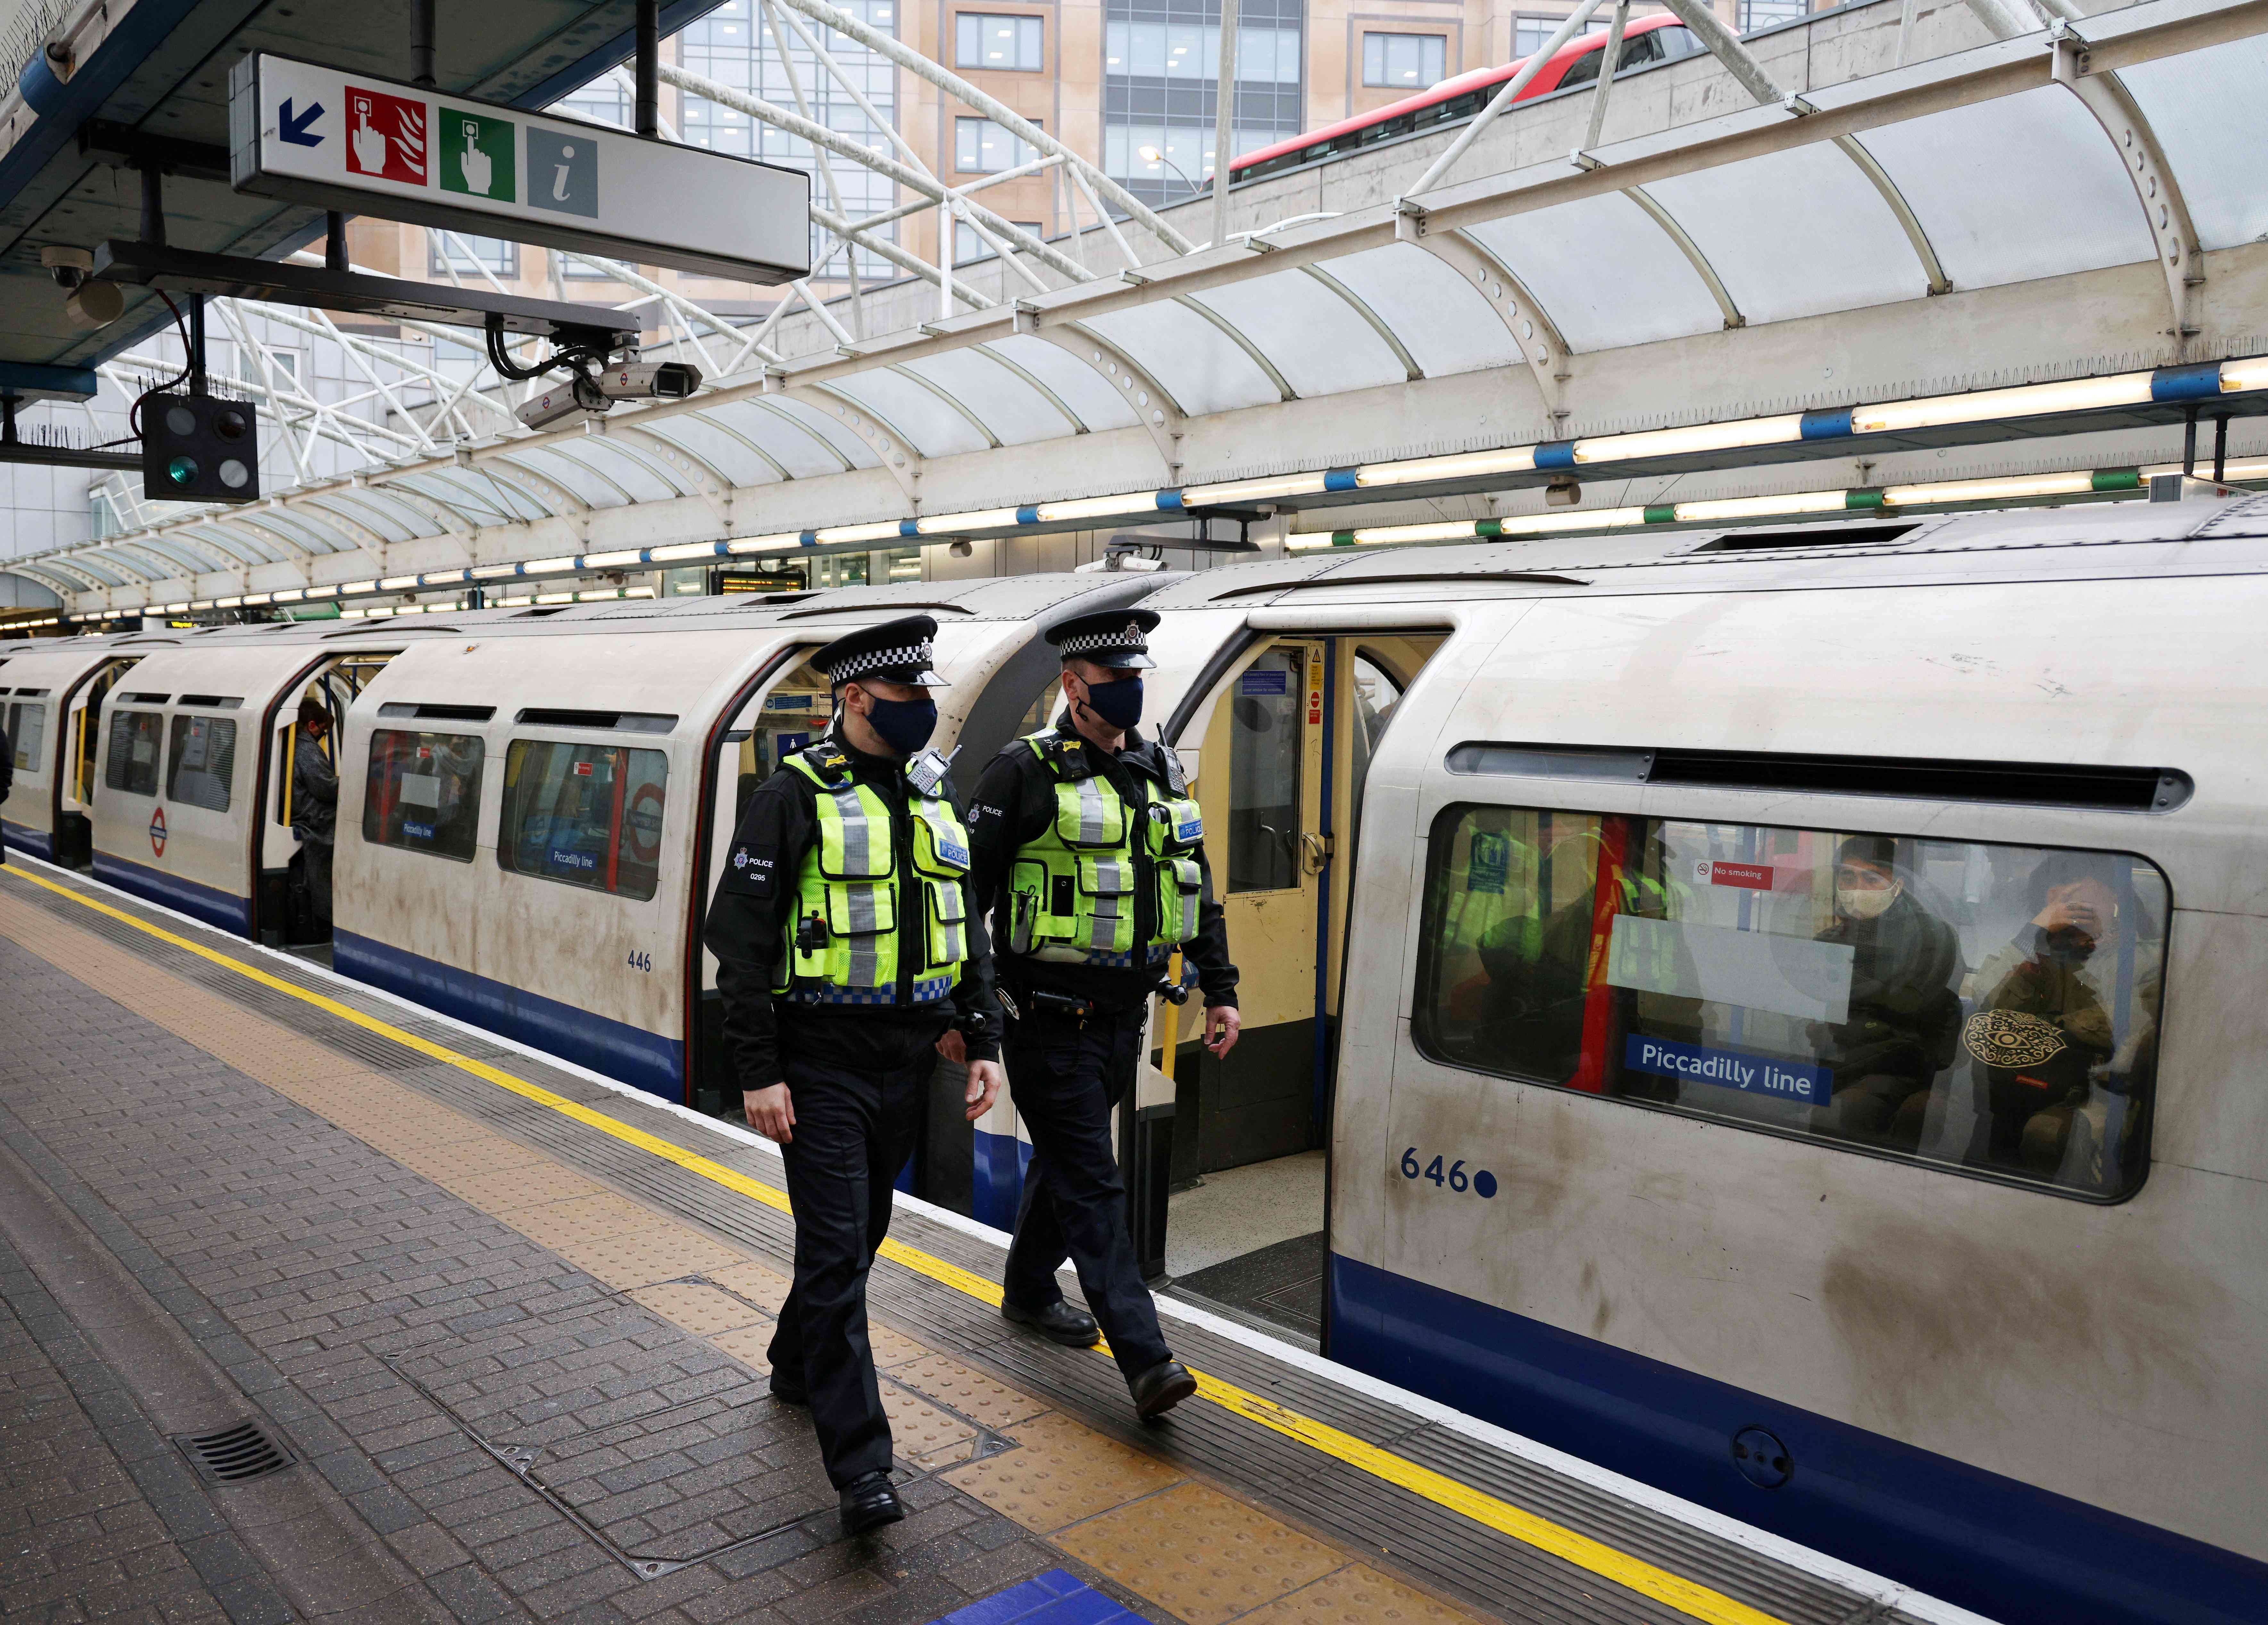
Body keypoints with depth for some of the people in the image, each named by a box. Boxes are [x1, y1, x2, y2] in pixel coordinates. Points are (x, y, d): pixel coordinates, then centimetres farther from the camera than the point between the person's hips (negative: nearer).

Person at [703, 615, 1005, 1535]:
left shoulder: (933, 797, 9)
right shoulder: (797, 798, -11)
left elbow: (967, 931, 14)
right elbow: (740, 939, -11)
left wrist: (983, 1043, 7)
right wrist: (757, 1073, -15)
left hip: (907, 1065, 7)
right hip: (821, 1067, -6)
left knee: (861, 1235, 19)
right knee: (835, 1253, -6)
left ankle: (797, 1365, 44)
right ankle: (861, 1469, -2)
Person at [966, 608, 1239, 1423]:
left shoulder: (1162, 773, 10)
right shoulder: (1028, 772, -10)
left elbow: (1197, 891, 17)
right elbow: (967, 888, -10)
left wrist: (1220, 990, 14)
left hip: (1121, 1018, 7)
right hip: (1050, 1020, -6)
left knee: (1065, 1161, 21)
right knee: (1092, 1185, -5)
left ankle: (1029, 1289, 41)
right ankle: (1146, 1361, -5)